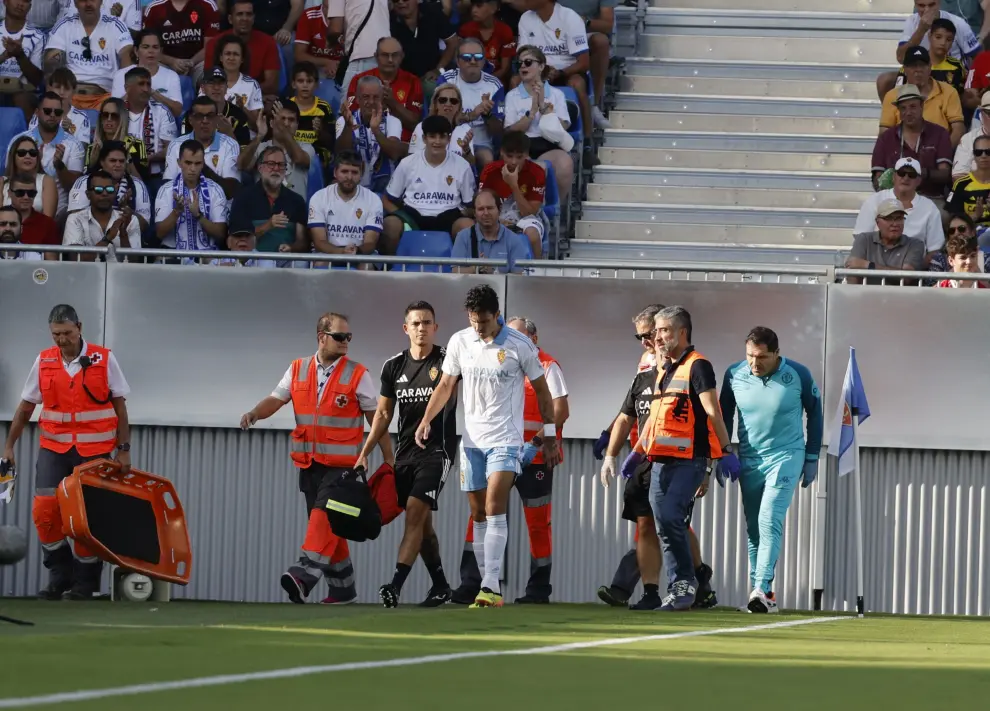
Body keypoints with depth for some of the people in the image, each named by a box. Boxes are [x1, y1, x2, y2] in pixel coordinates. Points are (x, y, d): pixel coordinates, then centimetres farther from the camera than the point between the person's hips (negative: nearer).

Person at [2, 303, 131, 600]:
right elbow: (25, 407, 10)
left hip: (94, 450, -2)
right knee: (44, 511, -8)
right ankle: (59, 575, 7)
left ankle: (84, 582, 12)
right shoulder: (44, 362, 3)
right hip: (54, 449, 2)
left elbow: (119, 406, 3)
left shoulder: (104, 359, -2)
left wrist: (123, 450, 1)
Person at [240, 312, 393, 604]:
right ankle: (342, 588, 18)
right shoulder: (298, 370, 9)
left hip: (342, 464, -4)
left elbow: (375, 417, 3)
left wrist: (389, 460, 2)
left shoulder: (357, 374, 0)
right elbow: (275, 400, 3)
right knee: (328, 526, 9)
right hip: (308, 462, 4)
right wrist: (254, 413, -19)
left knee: (324, 515, -22)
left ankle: (305, 575, -33)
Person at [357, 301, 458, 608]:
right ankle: (440, 585, 23)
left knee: (415, 512, -17)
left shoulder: (446, 359, -5)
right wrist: (364, 453, 8)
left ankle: (396, 584, -24)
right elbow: (383, 414, 14)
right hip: (405, 452, 5)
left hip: (437, 450, -5)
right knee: (421, 521, 10)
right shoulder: (394, 367, 8)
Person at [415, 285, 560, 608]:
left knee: (495, 510, -17)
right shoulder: (459, 342, 3)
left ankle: (491, 586, -23)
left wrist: (550, 436, 2)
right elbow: (446, 385, 12)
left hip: (505, 439, -5)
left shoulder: (520, 345, -7)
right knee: (478, 514, 6)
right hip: (472, 439, 5)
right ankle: (488, 588, 11)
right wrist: (426, 420, -2)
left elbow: (541, 390, 2)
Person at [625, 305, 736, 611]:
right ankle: (679, 588, 9)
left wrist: (726, 451, -21)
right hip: (661, 460, 9)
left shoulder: (697, 366, -7)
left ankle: (686, 584, -10)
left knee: (670, 517, -19)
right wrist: (637, 453, 26)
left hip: (689, 459, -9)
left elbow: (712, 411, -15)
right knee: (664, 527, 5)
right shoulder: (664, 370, 20)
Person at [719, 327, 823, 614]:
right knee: (753, 529, 4)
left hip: (785, 457, -3)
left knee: (769, 520, -18)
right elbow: (724, 416, 9)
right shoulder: (735, 375, -5)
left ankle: (762, 589, -24)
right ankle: (761, 594, 11)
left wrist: (812, 458, 3)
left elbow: (815, 413, 3)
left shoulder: (798, 375, -11)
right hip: (749, 460, 4)